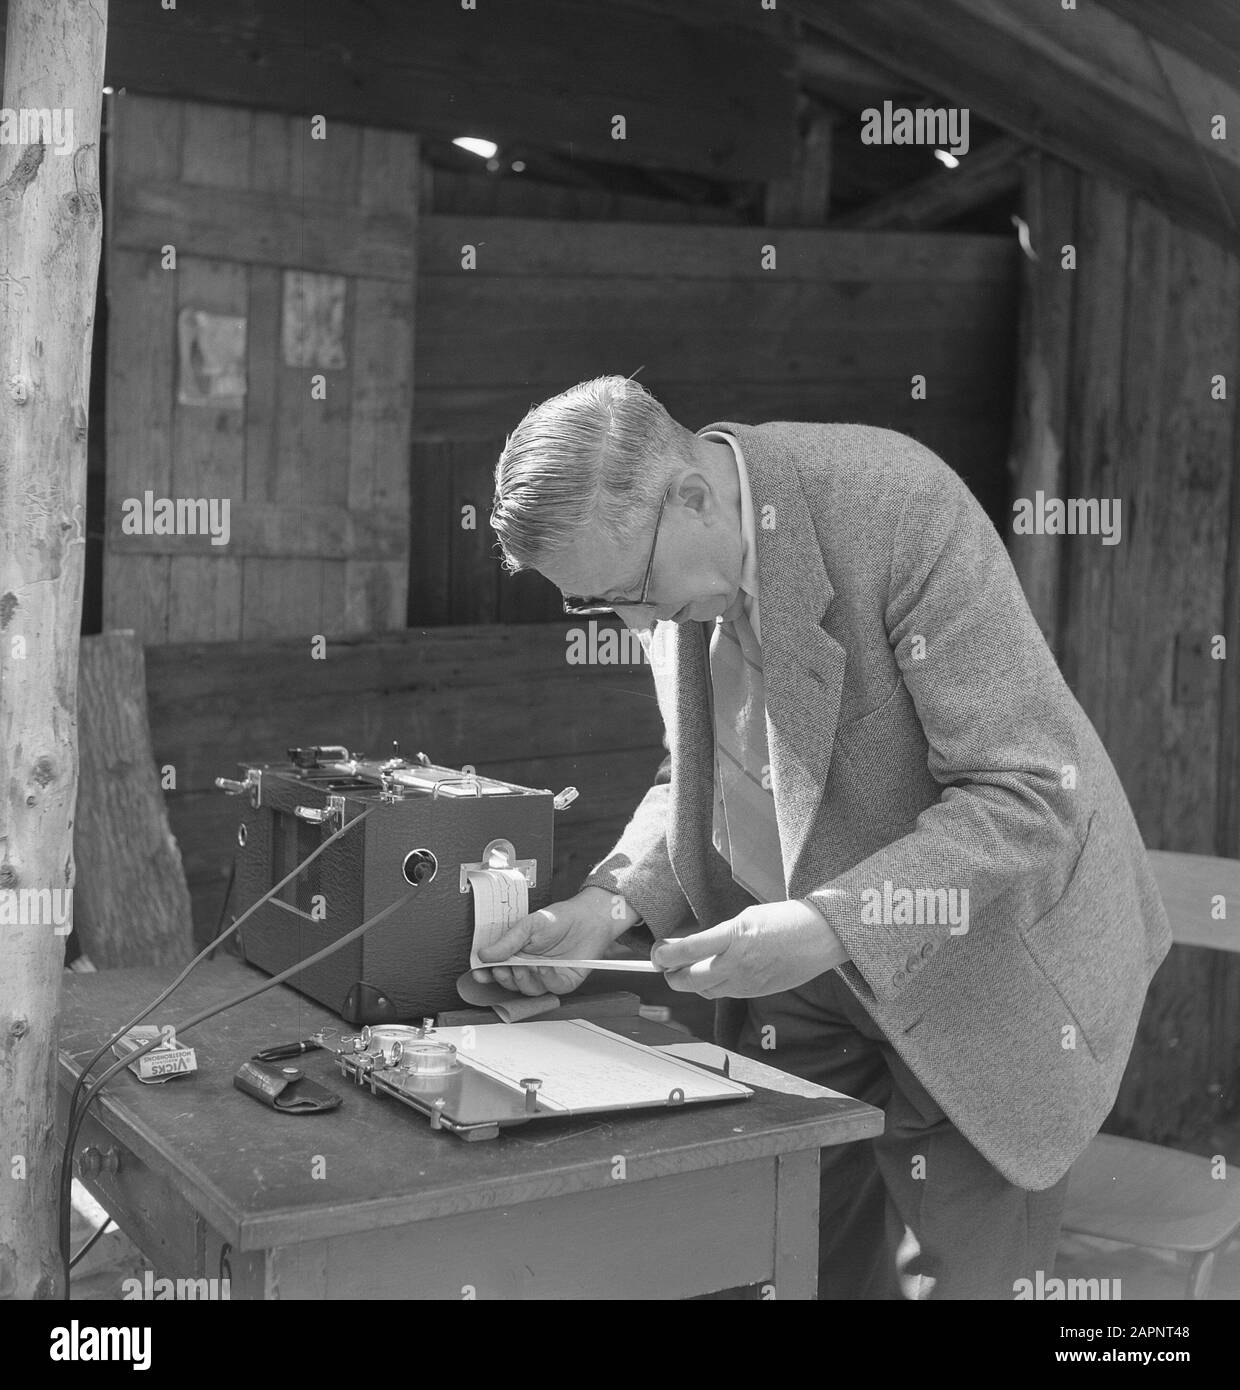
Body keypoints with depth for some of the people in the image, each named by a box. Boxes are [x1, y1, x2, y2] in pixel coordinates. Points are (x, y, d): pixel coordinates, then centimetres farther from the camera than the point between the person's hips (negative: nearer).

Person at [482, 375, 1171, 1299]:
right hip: (804, 972, 6)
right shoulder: (659, 551, -5)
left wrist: (831, 927, -33)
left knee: (955, 1275, 2)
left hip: (981, 966, -5)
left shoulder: (900, 503, -26)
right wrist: (613, 903, -10)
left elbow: (1025, 797, -25)